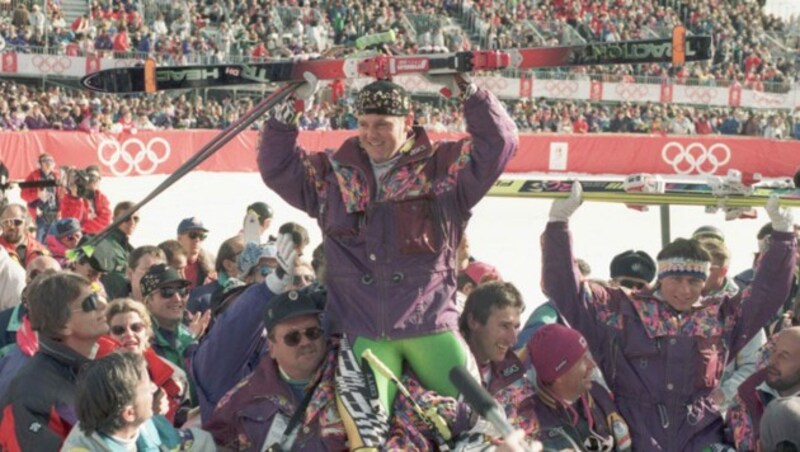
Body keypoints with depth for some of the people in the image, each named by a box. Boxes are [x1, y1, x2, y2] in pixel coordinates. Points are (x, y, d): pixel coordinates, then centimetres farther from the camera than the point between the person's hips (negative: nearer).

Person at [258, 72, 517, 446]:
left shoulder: (443, 167, 3)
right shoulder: (333, 174, 11)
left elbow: (498, 143, -4)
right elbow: (277, 168, 11)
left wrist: (466, 90, -12)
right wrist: (289, 110, 1)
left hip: (430, 325, -1)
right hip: (363, 330, 2)